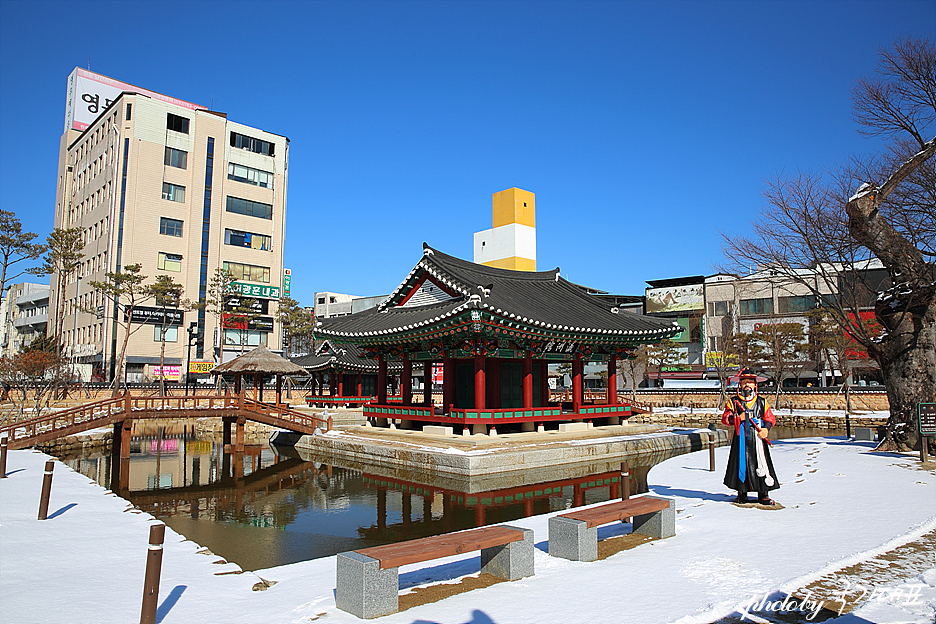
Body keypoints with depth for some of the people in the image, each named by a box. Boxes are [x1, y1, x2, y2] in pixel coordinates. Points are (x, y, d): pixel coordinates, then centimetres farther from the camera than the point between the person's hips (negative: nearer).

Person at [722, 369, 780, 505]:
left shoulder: (762, 402, 12)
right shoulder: (734, 402, 7)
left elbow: (770, 418, 11)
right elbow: (725, 418, 3)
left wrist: (766, 428, -8)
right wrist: (739, 418, -13)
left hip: (758, 438, 1)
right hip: (741, 438, -1)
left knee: (761, 463, -2)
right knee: (741, 462, 1)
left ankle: (763, 494, 7)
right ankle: (742, 493, 13)